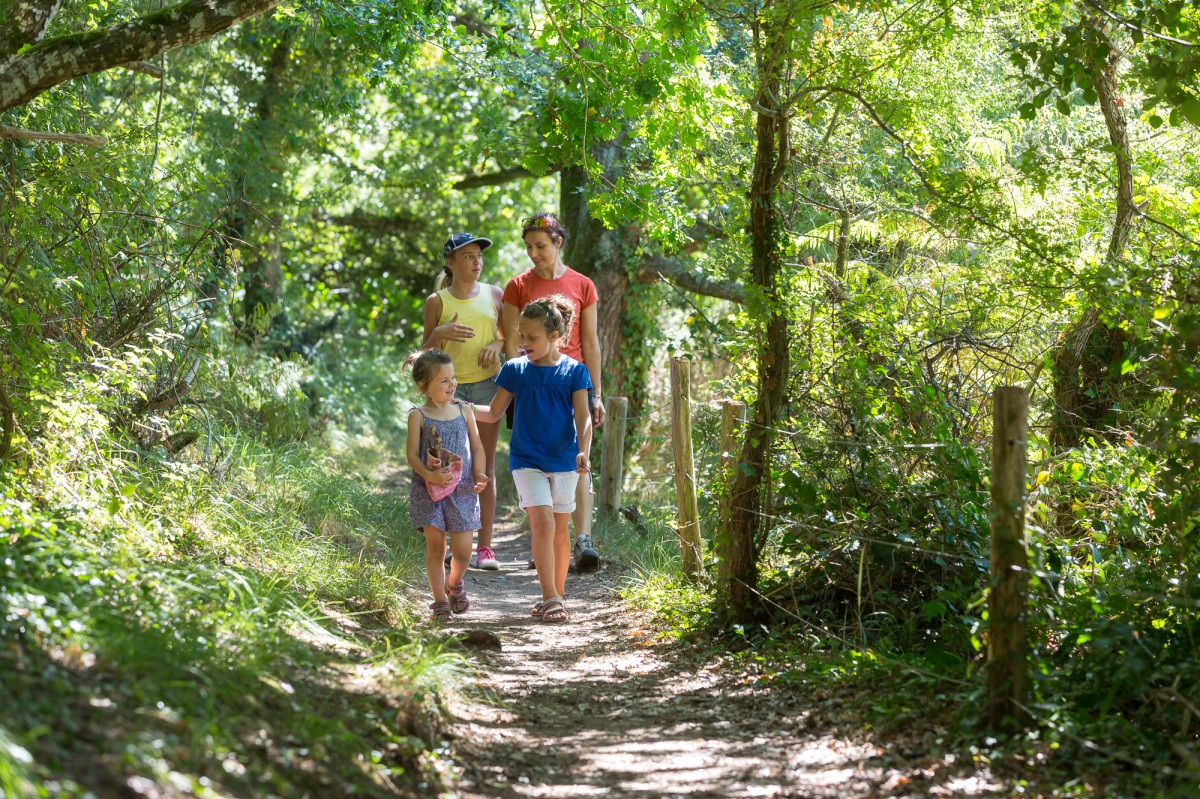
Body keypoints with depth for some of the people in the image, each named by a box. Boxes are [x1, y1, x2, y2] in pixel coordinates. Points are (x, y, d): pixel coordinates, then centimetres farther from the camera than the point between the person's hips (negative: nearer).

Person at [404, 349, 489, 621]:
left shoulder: (464, 410, 7)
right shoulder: (418, 416, -2)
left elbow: (477, 447, 11)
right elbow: (412, 454, -6)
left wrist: (479, 475, -5)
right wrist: (430, 475, -22)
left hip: (462, 489, 2)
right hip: (429, 490, -2)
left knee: (462, 550, -1)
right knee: (435, 546, 0)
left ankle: (455, 584, 29)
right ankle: (440, 601, 10)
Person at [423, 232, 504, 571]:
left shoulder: (494, 295, 9)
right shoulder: (437, 302, 4)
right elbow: (426, 353, 5)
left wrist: (498, 344, -7)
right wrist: (439, 334, -15)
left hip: (487, 384, 1)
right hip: (450, 387, -1)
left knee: (485, 465, 1)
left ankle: (485, 545, 2)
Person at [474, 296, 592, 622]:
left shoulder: (574, 371, -1)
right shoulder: (515, 369, 3)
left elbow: (583, 417, -7)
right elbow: (494, 412, 11)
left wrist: (583, 451, -22)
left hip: (563, 460, 0)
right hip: (526, 460, 0)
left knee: (560, 527, 8)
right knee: (543, 523, -14)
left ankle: (557, 595, 21)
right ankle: (550, 598, -12)